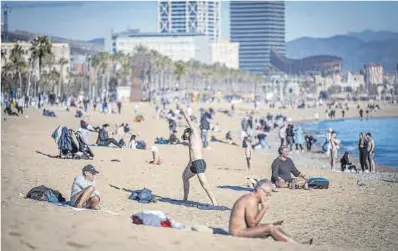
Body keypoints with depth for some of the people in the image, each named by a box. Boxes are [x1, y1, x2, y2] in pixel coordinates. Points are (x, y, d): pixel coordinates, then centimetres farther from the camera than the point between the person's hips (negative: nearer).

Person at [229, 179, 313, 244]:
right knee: (270, 228, -19)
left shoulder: (251, 199, 15)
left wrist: (272, 224, 2)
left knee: (275, 228, 5)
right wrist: (264, 209, -15)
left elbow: (253, 224, 11)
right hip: (239, 234, -10)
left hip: (243, 232, 10)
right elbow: (252, 224, -20)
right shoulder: (252, 200, -16)